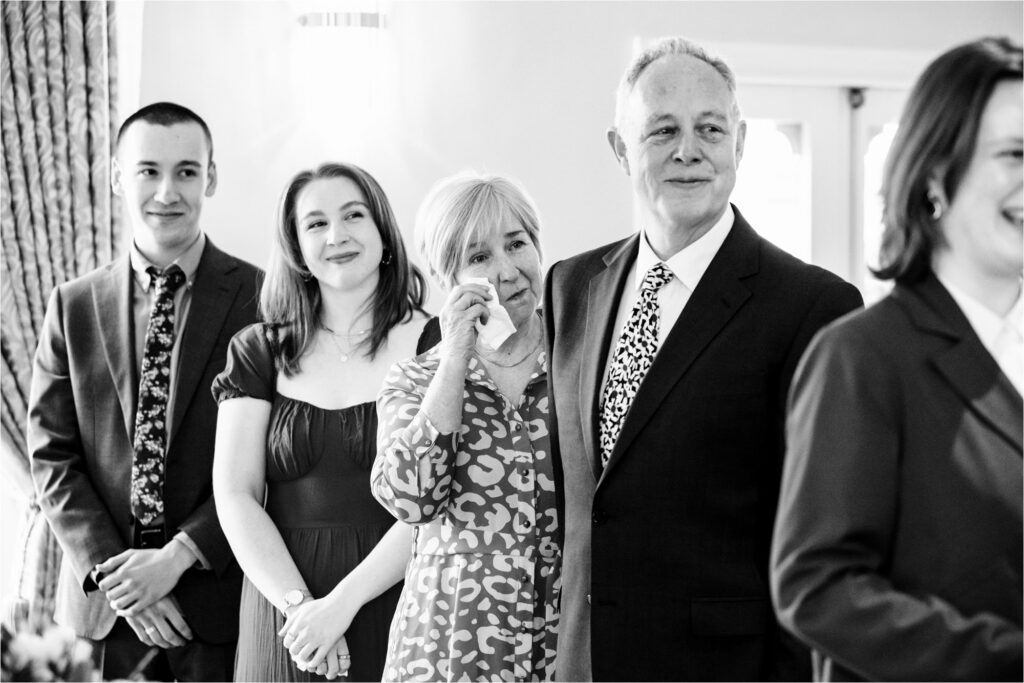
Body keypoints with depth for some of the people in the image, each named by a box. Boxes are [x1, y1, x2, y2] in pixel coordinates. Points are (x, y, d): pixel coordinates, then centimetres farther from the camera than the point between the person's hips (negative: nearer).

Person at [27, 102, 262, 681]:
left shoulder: (262, 298, -4)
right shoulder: (74, 306, 6)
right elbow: (53, 458, 3)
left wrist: (177, 557, -14)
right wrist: (111, 573, -9)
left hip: (222, 595, -2)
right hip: (104, 602, 2)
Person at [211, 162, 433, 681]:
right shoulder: (258, 352, 5)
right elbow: (235, 495, -1)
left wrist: (341, 603, -17)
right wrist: (298, 605, -13)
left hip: (399, 599, -2)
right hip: (282, 613, 2)